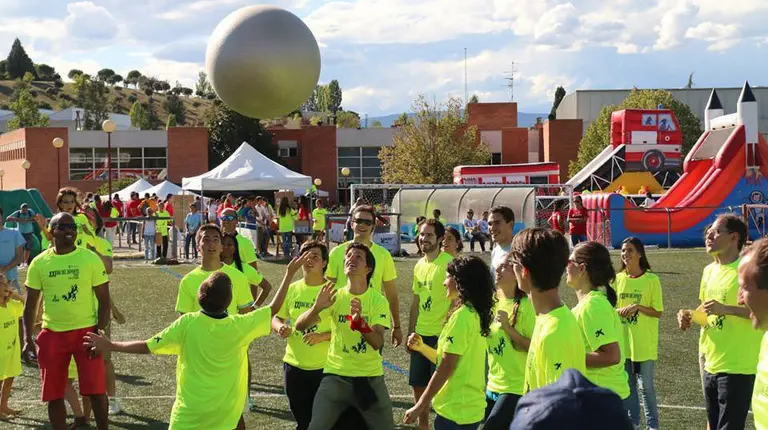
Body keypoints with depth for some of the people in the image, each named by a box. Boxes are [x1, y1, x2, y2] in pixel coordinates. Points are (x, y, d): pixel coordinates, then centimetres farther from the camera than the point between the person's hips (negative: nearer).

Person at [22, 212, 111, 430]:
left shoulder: (91, 259, -3)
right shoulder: (39, 263, 2)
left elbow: (104, 299, -2)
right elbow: (30, 304, 8)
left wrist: (100, 333, -12)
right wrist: (27, 338, -2)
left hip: (86, 330, -2)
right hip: (52, 333, 2)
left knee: (96, 390, -4)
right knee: (54, 394, 7)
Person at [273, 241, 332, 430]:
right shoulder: (292, 289, 3)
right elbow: (276, 318, 13)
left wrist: (323, 336, -24)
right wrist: (280, 327, -10)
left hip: (324, 367, -4)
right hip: (294, 365, 4)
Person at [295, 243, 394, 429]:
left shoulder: (378, 300, -6)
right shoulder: (334, 297, -2)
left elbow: (378, 343, -18)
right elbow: (300, 326, -10)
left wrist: (359, 321, -37)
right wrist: (317, 307, -30)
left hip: (370, 378, -1)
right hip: (335, 375, 1)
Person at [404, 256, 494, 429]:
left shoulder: (461, 316, -17)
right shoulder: (474, 314, 11)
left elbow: (446, 368, -18)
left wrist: (420, 405, -13)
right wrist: (420, 347, 4)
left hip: (456, 411, -9)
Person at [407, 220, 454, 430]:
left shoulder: (448, 262, -13)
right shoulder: (419, 265, 11)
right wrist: (410, 333, 17)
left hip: (441, 334, -7)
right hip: (421, 334, 7)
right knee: (418, 384, 14)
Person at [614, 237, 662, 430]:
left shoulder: (651, 280, -9)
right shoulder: (618, 279, 3)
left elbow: (658, 312, -8)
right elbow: (610, 308, 9)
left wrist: (637, 307, -22)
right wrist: (620, 311, -13)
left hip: (644, 343, -4)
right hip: (623, 341, 4)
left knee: (646, 386, 2)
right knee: (628, 384, 11)